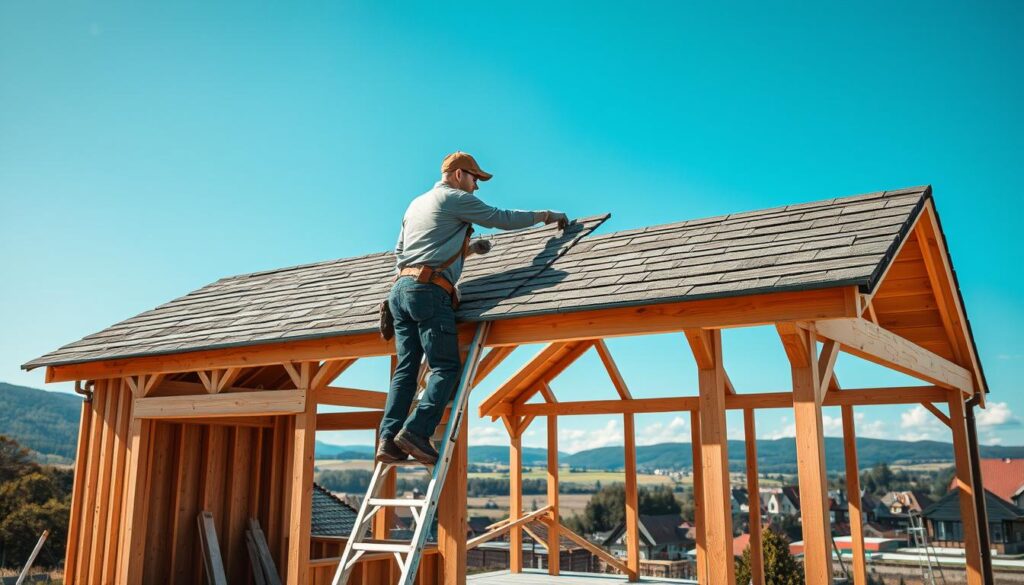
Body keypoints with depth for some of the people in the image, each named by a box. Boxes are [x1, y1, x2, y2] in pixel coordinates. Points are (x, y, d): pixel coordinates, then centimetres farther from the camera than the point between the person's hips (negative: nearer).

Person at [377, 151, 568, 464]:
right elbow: (502, 218, 7)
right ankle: (416, 432, -20)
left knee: (406, 369, 3)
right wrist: (546, 215, 21)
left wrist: (467, 249, 33)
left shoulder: (416, 204, 29)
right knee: (446, 367, -8)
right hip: (429, 290, -8)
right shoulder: (456, 198, 5)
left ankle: (389, 439, -7)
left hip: (400, 289, 8)